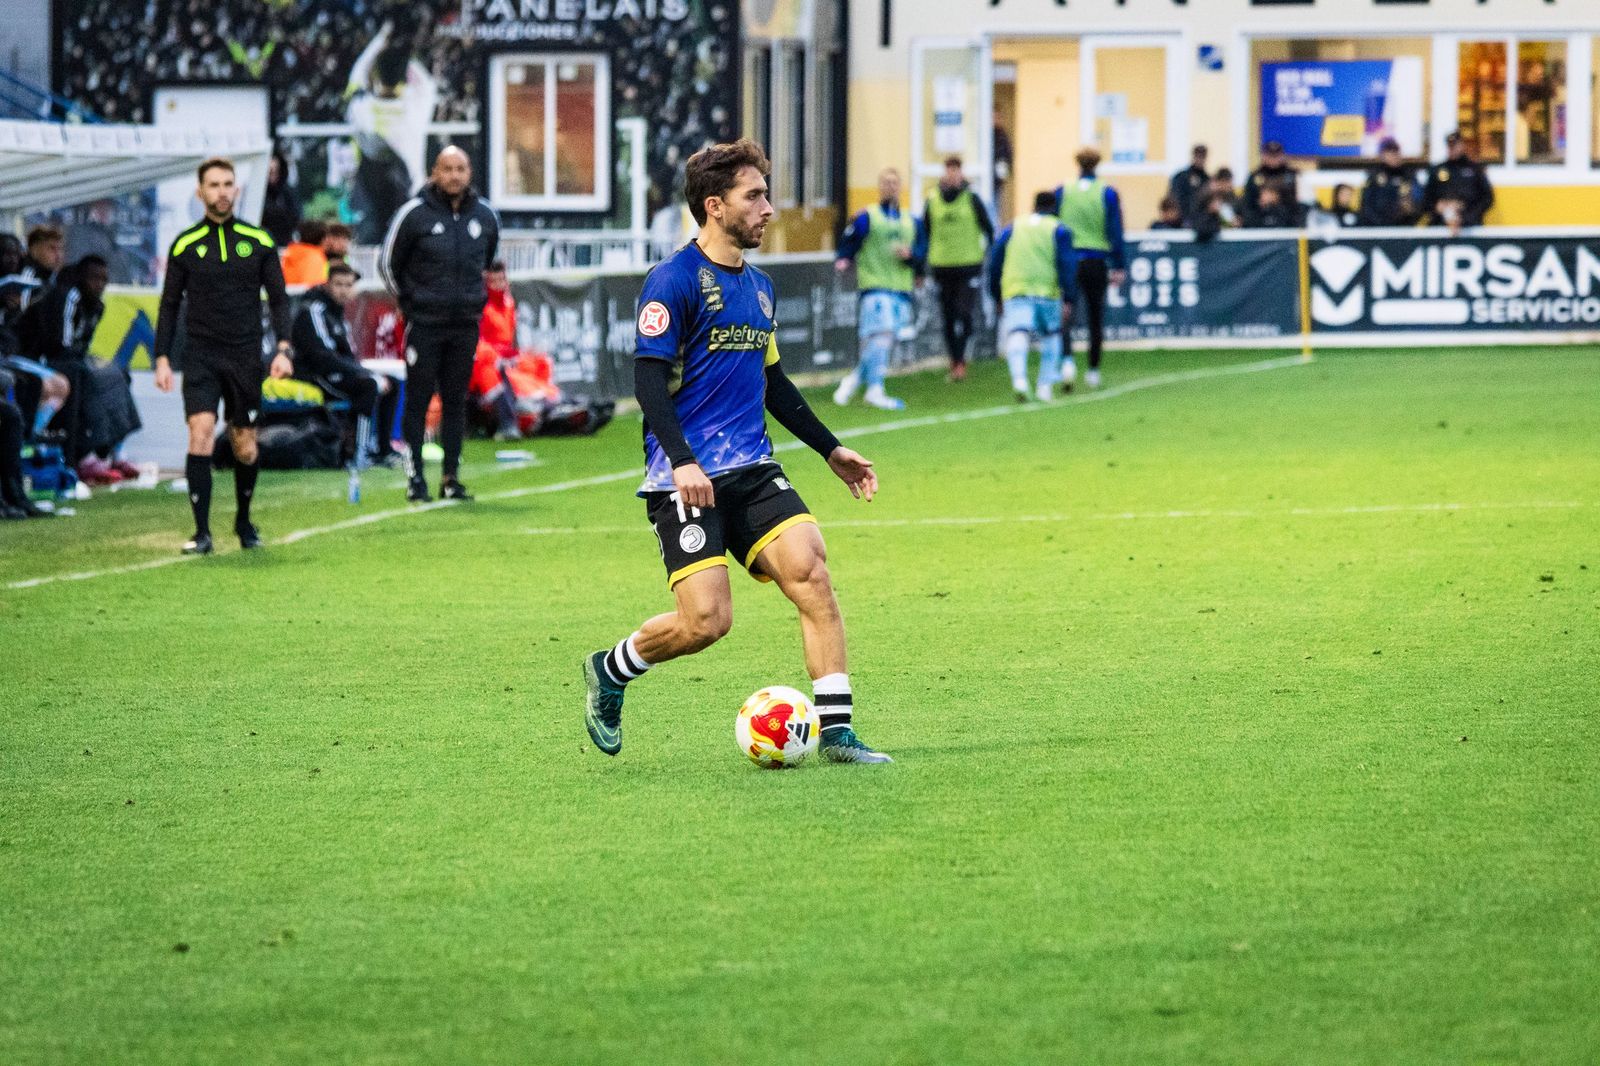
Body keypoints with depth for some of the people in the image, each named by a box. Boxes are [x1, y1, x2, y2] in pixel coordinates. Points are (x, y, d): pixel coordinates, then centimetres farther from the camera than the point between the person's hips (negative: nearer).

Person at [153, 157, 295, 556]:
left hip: (246, 357, 1)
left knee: (245, 446, 6)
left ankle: (244, 520, 29)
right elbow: (169, 305, 9)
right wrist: (162, 358, 2)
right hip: (201, 356, -1)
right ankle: (202, 531, -15)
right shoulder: (185, 245, 4)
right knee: (201, 433, -17)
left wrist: (283, 348, -5)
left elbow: (279, 299, 8)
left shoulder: (258, 242, 5)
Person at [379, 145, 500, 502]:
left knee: (456, 402, 7)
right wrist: (409, 301, 5)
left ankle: (452, 477, 12)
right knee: (418, 401, -3)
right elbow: (388, 262, 3)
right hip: (424, 324, -4)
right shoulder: (414, 213, -7)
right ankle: (415, 477, 1)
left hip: (465, 325, 4)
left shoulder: (485, 215, 5)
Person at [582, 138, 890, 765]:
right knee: (707, 620, -14)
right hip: (686, 479, -7)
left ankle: (836, 731, -12)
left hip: (752, 472, 7)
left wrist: (830, 449, 26)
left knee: (810, 571, -14)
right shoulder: (674, 282, -8)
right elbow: (649, 379, -14)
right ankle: (610, 672, 16)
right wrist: (681, 459, -25)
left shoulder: (758, 288, 17)